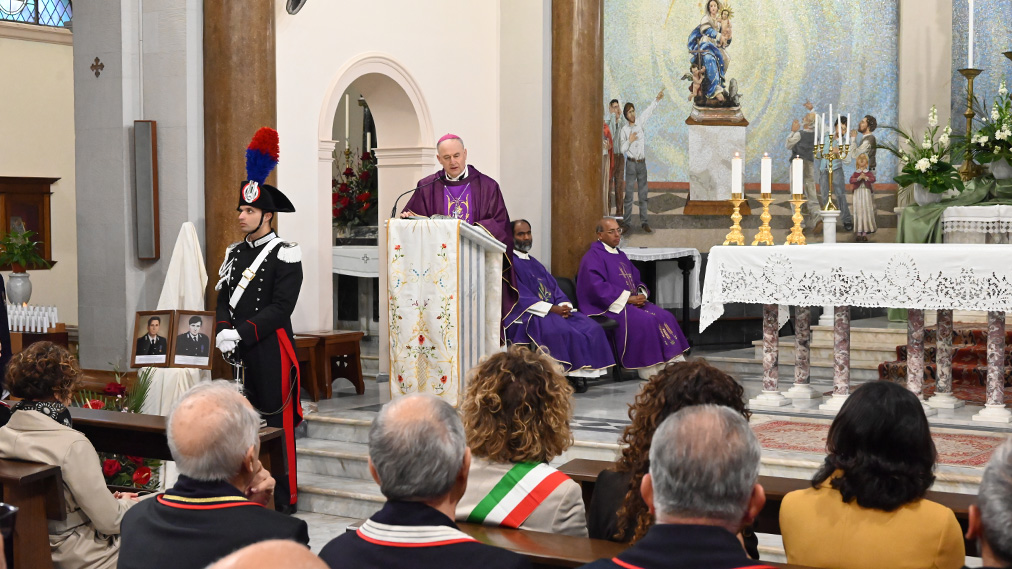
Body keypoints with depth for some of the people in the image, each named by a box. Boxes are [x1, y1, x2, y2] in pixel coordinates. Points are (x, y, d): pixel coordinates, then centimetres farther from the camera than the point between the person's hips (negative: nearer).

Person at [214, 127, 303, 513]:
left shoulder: (285, 255, -6)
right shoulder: (235, 253, 14)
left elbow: (280, 308, -14)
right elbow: (223, 299, 11)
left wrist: (241, 333, -20)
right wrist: (223, 330, -9)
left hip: (271, 351, -6)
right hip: (237, 353, 6)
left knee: (277, 423, -1)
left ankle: (284, 499, 7)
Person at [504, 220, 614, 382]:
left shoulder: (534, 263, 26)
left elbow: (554, 287, 18)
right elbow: (520, 296, -12)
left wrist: (564, 306, -5)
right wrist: (551, 308, -17)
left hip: (556, 310, 8)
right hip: (529, 314, -8)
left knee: (591, 327, -13)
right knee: (560, 330, -36)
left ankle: (581, 372, -21)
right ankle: (565, 373, -31)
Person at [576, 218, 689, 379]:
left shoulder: (620, 256, 22)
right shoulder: (593, 257, -5)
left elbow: (637, 279, 24)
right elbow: (597, 286, -18)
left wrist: (642, 294, -1)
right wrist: (627, 298, -19)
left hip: (633, 303, 8)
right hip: (609, 307, -8)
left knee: (665, 317, -13)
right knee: (644, 321, -30)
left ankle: (676, 365, -15)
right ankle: (650, 371, -26)